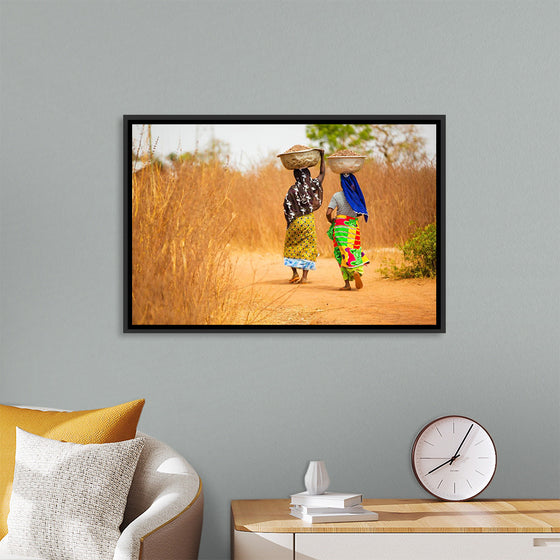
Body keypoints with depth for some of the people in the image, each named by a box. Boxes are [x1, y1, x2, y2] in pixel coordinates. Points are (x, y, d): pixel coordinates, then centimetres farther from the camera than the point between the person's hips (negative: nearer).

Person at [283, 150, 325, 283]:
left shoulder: (292, 190, -9)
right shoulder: (312, 186, -3)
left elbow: (287, 209, -9)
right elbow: (322, 174, 13)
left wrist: (288, 223, 4)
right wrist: (322, 156, 18)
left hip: (295, 222, -2)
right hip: (309, 220, 2)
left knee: (291, 247, 15)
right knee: (307, 247, 7)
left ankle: (295, 273, 4)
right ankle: (304, 276, 0)